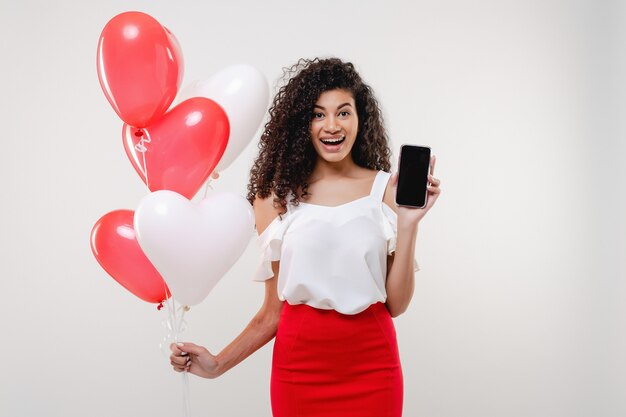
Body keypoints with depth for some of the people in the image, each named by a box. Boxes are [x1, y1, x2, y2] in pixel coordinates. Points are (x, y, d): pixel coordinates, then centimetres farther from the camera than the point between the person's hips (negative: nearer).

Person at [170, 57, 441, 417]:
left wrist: (408, 223, -12)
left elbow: (396, 304, -4)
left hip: (371, 369, 0)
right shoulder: (278, 196, -1)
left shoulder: (387, 190, -2)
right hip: (300, 368, 0)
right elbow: (274, 309, 3)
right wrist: (219, 364, -5)